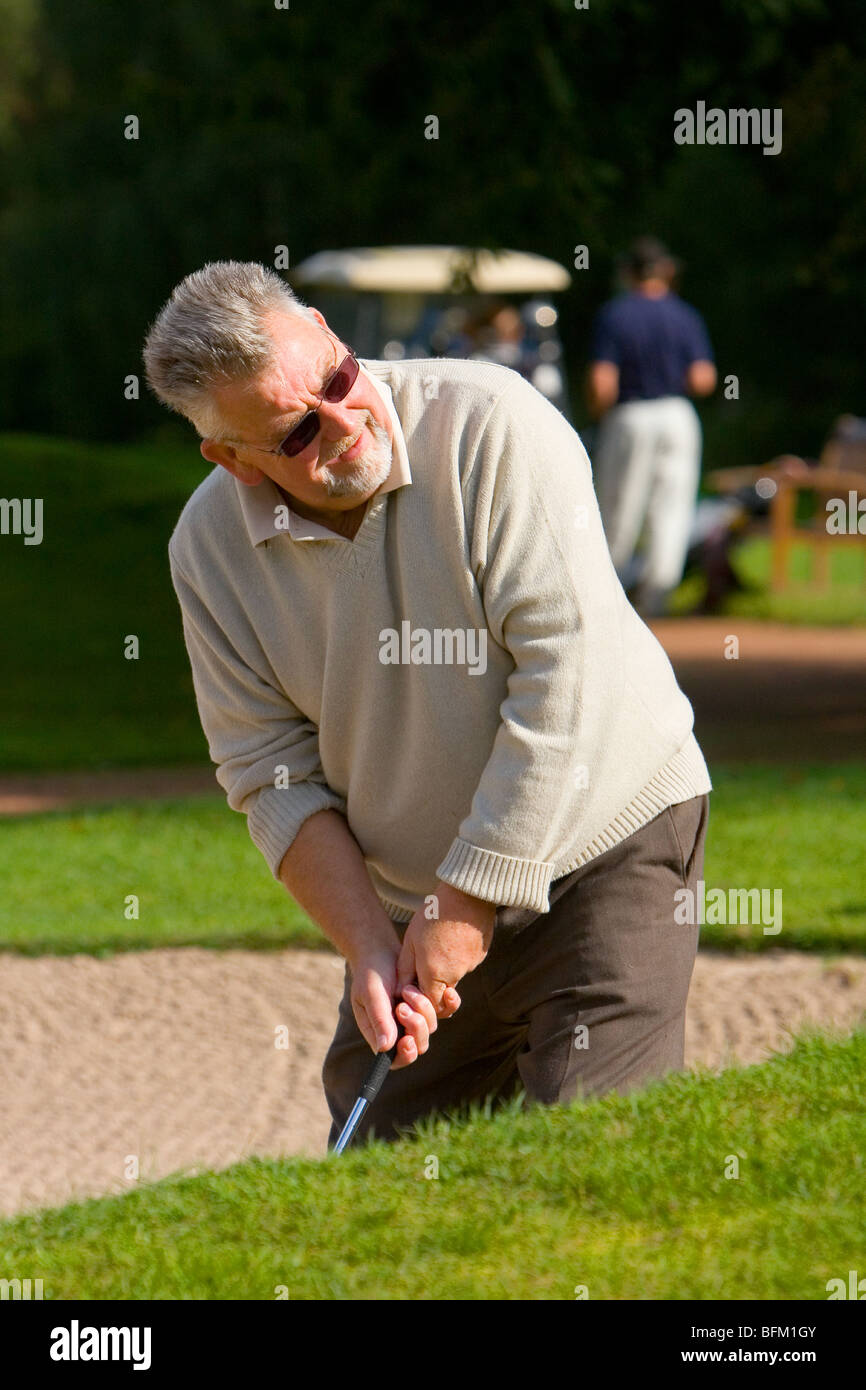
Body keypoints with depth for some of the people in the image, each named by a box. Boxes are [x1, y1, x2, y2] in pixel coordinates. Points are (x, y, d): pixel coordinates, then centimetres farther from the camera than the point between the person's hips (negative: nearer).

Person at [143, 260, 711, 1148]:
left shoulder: (492, 425, -20)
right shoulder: (209, 550, -5)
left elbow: (566, 668, -23)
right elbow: (274, 776, -2)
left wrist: (470, 900, -21)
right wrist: (369, 949, -16)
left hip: (604, 847, -4)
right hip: (410, 902, 5)